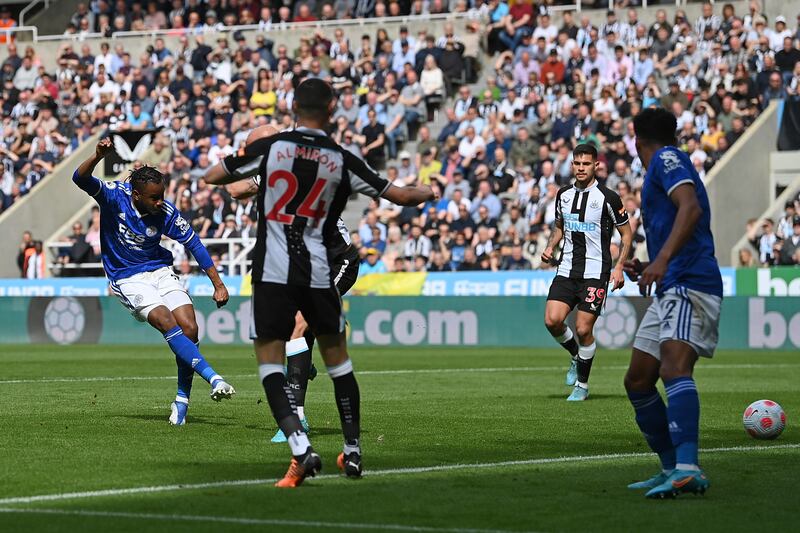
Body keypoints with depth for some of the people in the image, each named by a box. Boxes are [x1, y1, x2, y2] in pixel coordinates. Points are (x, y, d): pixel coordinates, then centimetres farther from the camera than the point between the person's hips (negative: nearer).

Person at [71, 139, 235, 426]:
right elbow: (80, 179, -29)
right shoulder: (115, 195, -15)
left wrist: (218, 284, -4)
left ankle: (182, 400, 0)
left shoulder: (166, 212, -10)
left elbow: (194, 244, -1)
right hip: (127, 279, -3)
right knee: (167, 323, -26)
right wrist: (99, 156, -49)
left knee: (189, 328, -14)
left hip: (159, 271, 3)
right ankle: (213, 378, -33)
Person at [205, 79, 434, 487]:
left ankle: (301, 448, -19)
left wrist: (243, 156, 30)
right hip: (318, 271, 2)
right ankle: (353, 452, 24)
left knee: (269, 359, 0)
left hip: (273, 271, -2)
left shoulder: (269, 147, -3)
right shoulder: (341, 160, 1)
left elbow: (215, 177, 10)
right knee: (337, 357, 17)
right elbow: (399, 195, 7)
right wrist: (425, 191, 30)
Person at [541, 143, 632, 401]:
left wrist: (619, 268, -10)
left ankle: (582, 384, 10)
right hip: (567, 270, 5)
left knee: (583, 329, -8)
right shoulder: (563, 195, 8)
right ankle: (576, 356, 19)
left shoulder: (608, 197, -7)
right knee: (552, 320, -11)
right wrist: (550, 247, 5)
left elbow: (627, 234, -1)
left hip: (595, 272, -4)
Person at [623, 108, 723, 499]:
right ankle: (672, 469, 15)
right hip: (670, 290, 10)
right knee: (638, 382, 10)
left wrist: (662, 260, -29)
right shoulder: (664, 169, 28)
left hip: (690, 285, -10)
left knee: (674, 367, -28)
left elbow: (691, 209, -19)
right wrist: (646, 269, 27)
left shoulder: (667, 159, 0)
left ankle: (688, 469, -44)